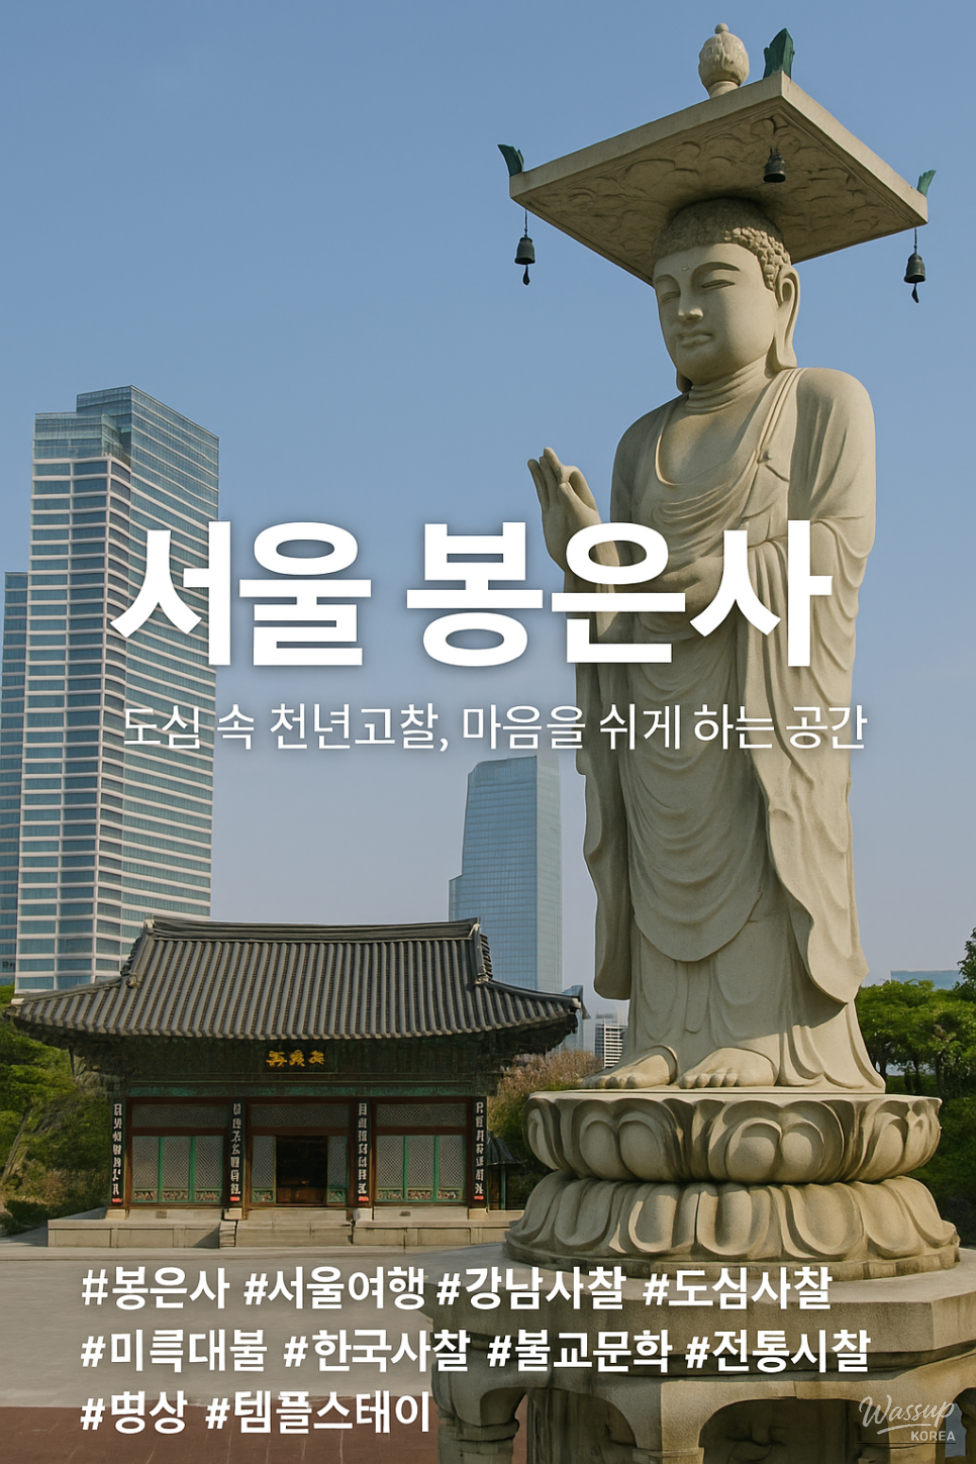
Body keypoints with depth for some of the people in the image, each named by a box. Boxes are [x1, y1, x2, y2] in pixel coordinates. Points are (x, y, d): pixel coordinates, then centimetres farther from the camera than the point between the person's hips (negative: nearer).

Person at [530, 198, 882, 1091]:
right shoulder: (647, 444, 17)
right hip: (668, 693, 5)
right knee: (675, 863, -2)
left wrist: (739, 574, -22)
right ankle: (672, 1044, -3)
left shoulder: (826, 403, 3)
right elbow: (631, 585, 10)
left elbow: (841, 539, -8)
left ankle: (767, 1035, -11)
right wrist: (590, 559, -12)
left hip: (771, 677, -4)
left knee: (762, 850, -11)